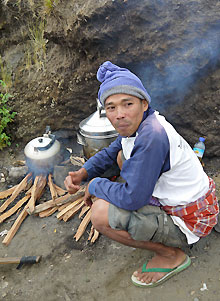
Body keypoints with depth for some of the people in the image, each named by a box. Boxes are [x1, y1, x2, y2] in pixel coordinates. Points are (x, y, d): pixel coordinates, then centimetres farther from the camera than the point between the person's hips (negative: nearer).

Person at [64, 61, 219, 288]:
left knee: (101, 213, -24)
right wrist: (81, 174, -5)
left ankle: (171, 255, -2)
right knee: (123, 157, 18)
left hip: (190, 223, -9)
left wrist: (94, 185, -14)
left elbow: (131, 198, -32)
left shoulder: (152, 136, -32)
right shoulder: (136, 124, -3)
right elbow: (110, 153, 13)